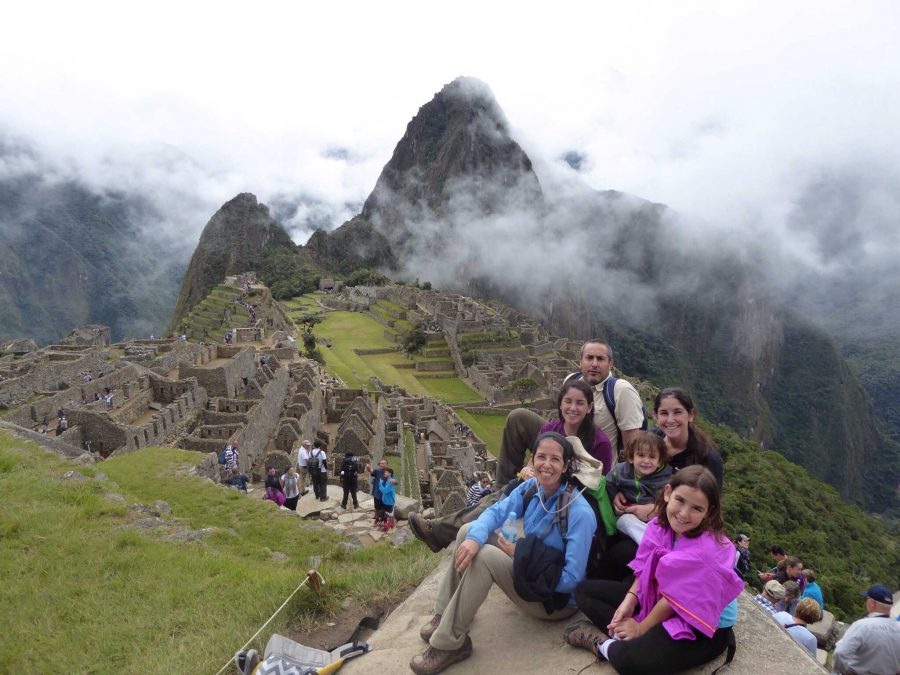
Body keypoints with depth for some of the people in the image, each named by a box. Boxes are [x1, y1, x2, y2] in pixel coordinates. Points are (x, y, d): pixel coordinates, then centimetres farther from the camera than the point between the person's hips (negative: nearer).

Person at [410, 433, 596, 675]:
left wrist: (519, 556, -23)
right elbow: (496, 512, -11)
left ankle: (449, 644, -15)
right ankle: (445, 614, 7)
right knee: (468, 532, 0)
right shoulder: (531, 487, -6)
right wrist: (475, 538, -34)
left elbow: (572, 579, -28)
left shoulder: (579, 513, -27)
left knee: (485, 557, -28)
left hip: (557, 597, -8)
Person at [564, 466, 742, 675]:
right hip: (659, 598, 8)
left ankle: (603, 644, -4)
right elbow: (646, 569, 1)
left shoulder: (704, 551, -31)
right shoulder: (660, 524, -11)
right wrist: (629, 600, -13)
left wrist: (640, 629, -12)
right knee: (585, 591, 5)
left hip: (705, 626, -7)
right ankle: (621, 636, -12)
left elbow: (675, 599, -23)